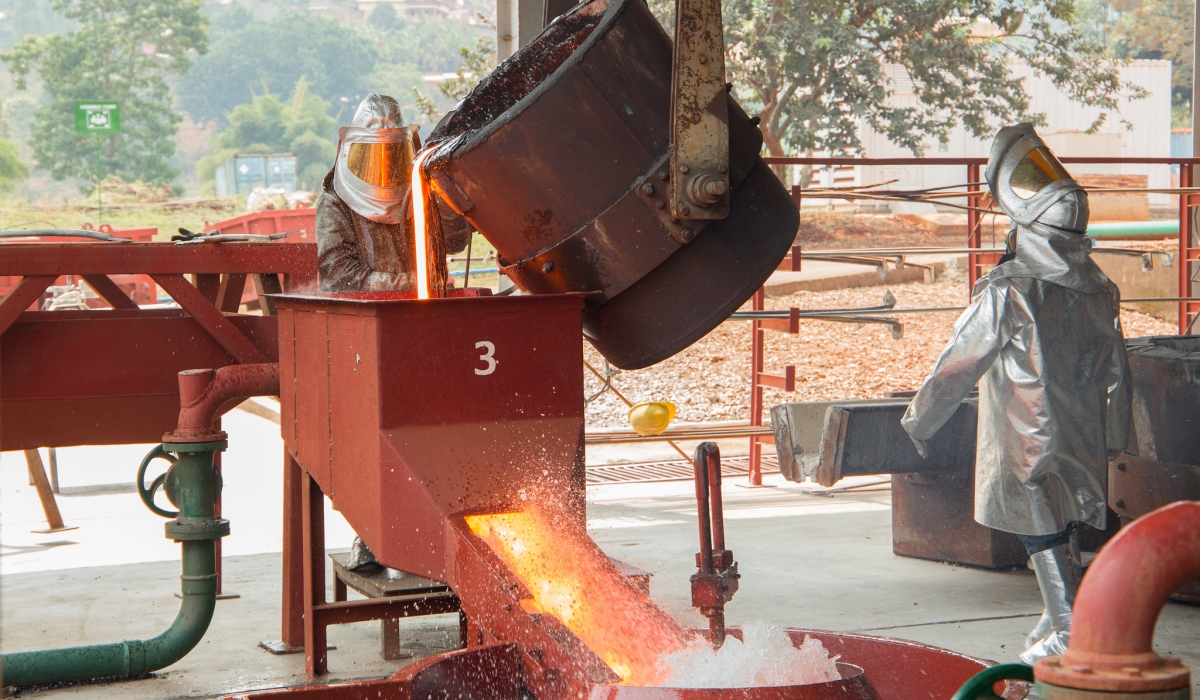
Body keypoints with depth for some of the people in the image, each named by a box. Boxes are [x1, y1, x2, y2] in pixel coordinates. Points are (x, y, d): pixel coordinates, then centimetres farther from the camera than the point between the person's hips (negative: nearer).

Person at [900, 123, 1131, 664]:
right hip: (1082, 436, 7)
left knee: (1043, 535, 1)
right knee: (1063, 529, 19)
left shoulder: (1008, 290, -19)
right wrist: (1114, 439, 21)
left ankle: (1069, 633, 4)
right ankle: (1062, 619, 29)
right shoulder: (1097, 288, 1)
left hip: (1026, 438, -6)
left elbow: (958, 363, -12)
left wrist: (918, 420, 1)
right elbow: (1115, 371, 9)